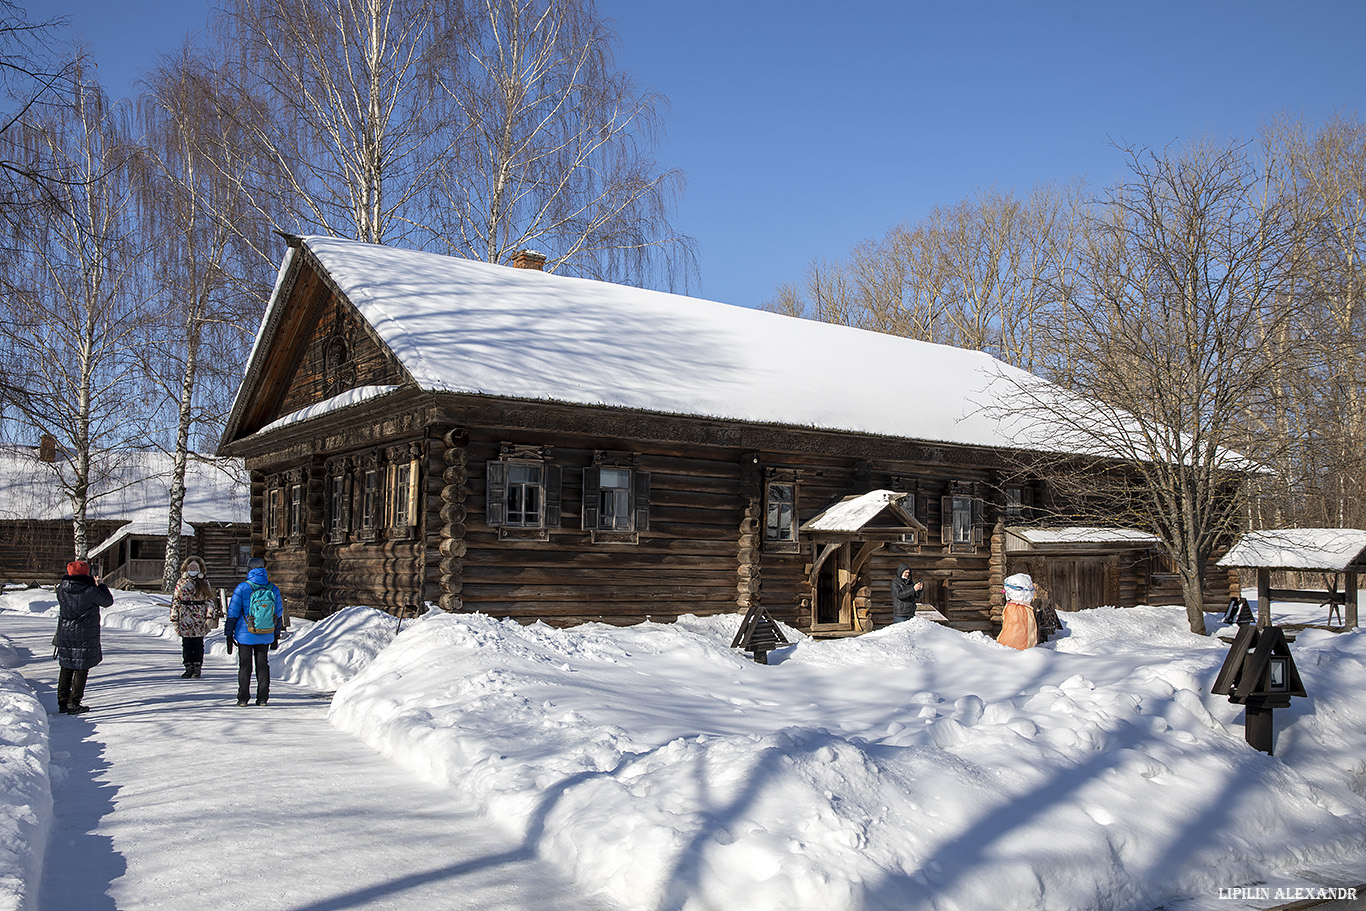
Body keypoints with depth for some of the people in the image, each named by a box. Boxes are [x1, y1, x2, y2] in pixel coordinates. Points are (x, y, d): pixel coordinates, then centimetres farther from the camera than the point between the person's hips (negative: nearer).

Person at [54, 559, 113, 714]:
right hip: (85, 636, -5)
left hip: (65, 634, 5)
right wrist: (100, 585, 10)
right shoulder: (90, 591, -18)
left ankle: (62, 702, 18)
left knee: (66, 668, 15)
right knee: (82, 669, 4)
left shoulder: (62, 589, -3)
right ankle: (74, 703, 3)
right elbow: (108, 601, -5)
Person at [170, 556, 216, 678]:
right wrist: (174, 618, 2)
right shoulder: (181, 583, 8)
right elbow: (175, 601, 8)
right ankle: (189, 668, 10)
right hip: (185, 617, 1)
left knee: (198, 643, 2)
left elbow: (209, 600, 4)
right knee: (186, 644, 2)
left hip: (200, 617, -1)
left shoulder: (204, 583, 6)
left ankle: (197, 668, 9)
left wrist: (209, 617, -5)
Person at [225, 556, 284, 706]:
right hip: (265, 637, 3)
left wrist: (229, 634, 1)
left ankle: (243, 698, 7)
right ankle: (263, 698, 10)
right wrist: (276, 635, 17)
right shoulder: (273, 589, 1)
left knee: (245, 665, 6)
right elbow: (279, 614, 8)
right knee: (262, 665, 10)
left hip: (245, 636, -3)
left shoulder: (242, 589, -10)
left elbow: (232, 614, -8)